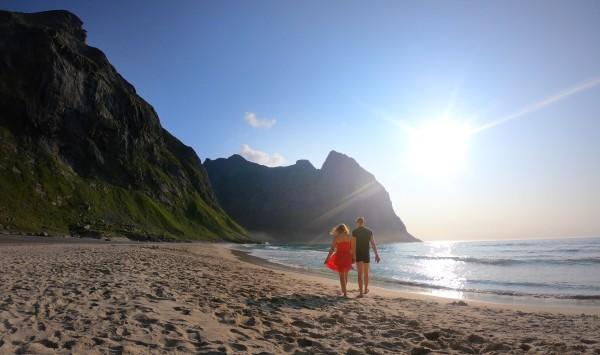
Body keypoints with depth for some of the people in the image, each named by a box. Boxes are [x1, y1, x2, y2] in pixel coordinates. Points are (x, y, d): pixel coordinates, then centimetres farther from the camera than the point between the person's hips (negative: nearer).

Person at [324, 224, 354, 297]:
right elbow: (352, 248, 2)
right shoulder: (349, 237, 3)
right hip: (347, 257, 3)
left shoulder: (336, 237, -5)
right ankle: (344, 289, 37)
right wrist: (353, 258, 12)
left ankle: (345, 293, 2)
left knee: (341, 275, 6)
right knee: (345, 274, 22)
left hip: (339, 256, -3)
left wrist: (327, 259, -5)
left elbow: (332, 249, -9)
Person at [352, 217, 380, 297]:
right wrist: (376, 254, 0)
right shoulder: (369, 231, 3)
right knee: (366, 272, 18)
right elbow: (373, 244, -1)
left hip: (358, 255, -3)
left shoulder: (355, 232, -7)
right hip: (366, 254, 4)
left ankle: (361, 292, -11)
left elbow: (354, 245, -12)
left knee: (360, 274, -4)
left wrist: (353, 256, -9)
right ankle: (365, 289, 33)